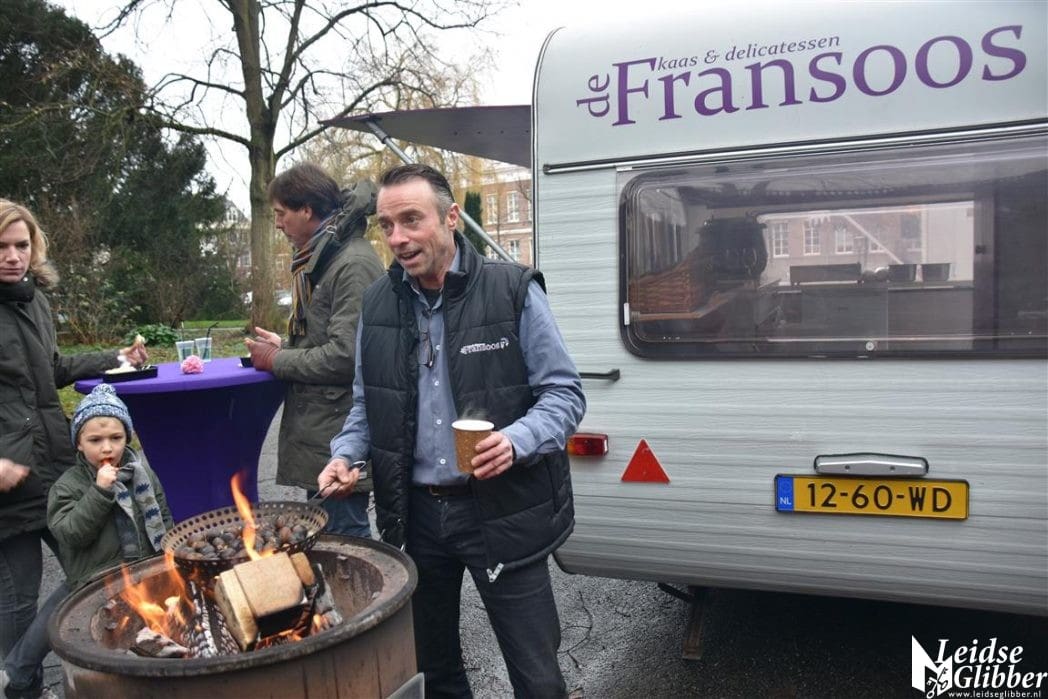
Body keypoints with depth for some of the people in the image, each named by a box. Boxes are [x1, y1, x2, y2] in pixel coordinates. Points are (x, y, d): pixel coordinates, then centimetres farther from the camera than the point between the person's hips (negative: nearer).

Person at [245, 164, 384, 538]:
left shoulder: (354, 263, -17)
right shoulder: (323, 259, 15)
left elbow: (345, 354, -23)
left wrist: (277, 361, -11)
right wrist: (285, 347, 7)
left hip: (338, 440, -10)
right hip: (317, 433, 10)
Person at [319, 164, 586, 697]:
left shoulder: (514, 291, -10)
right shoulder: (378, 304, 4)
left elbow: (564, 393, -7)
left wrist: (517, 440, -25)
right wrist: (346, 453, -2)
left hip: (503, 510, -4)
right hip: (415, 512, 5)